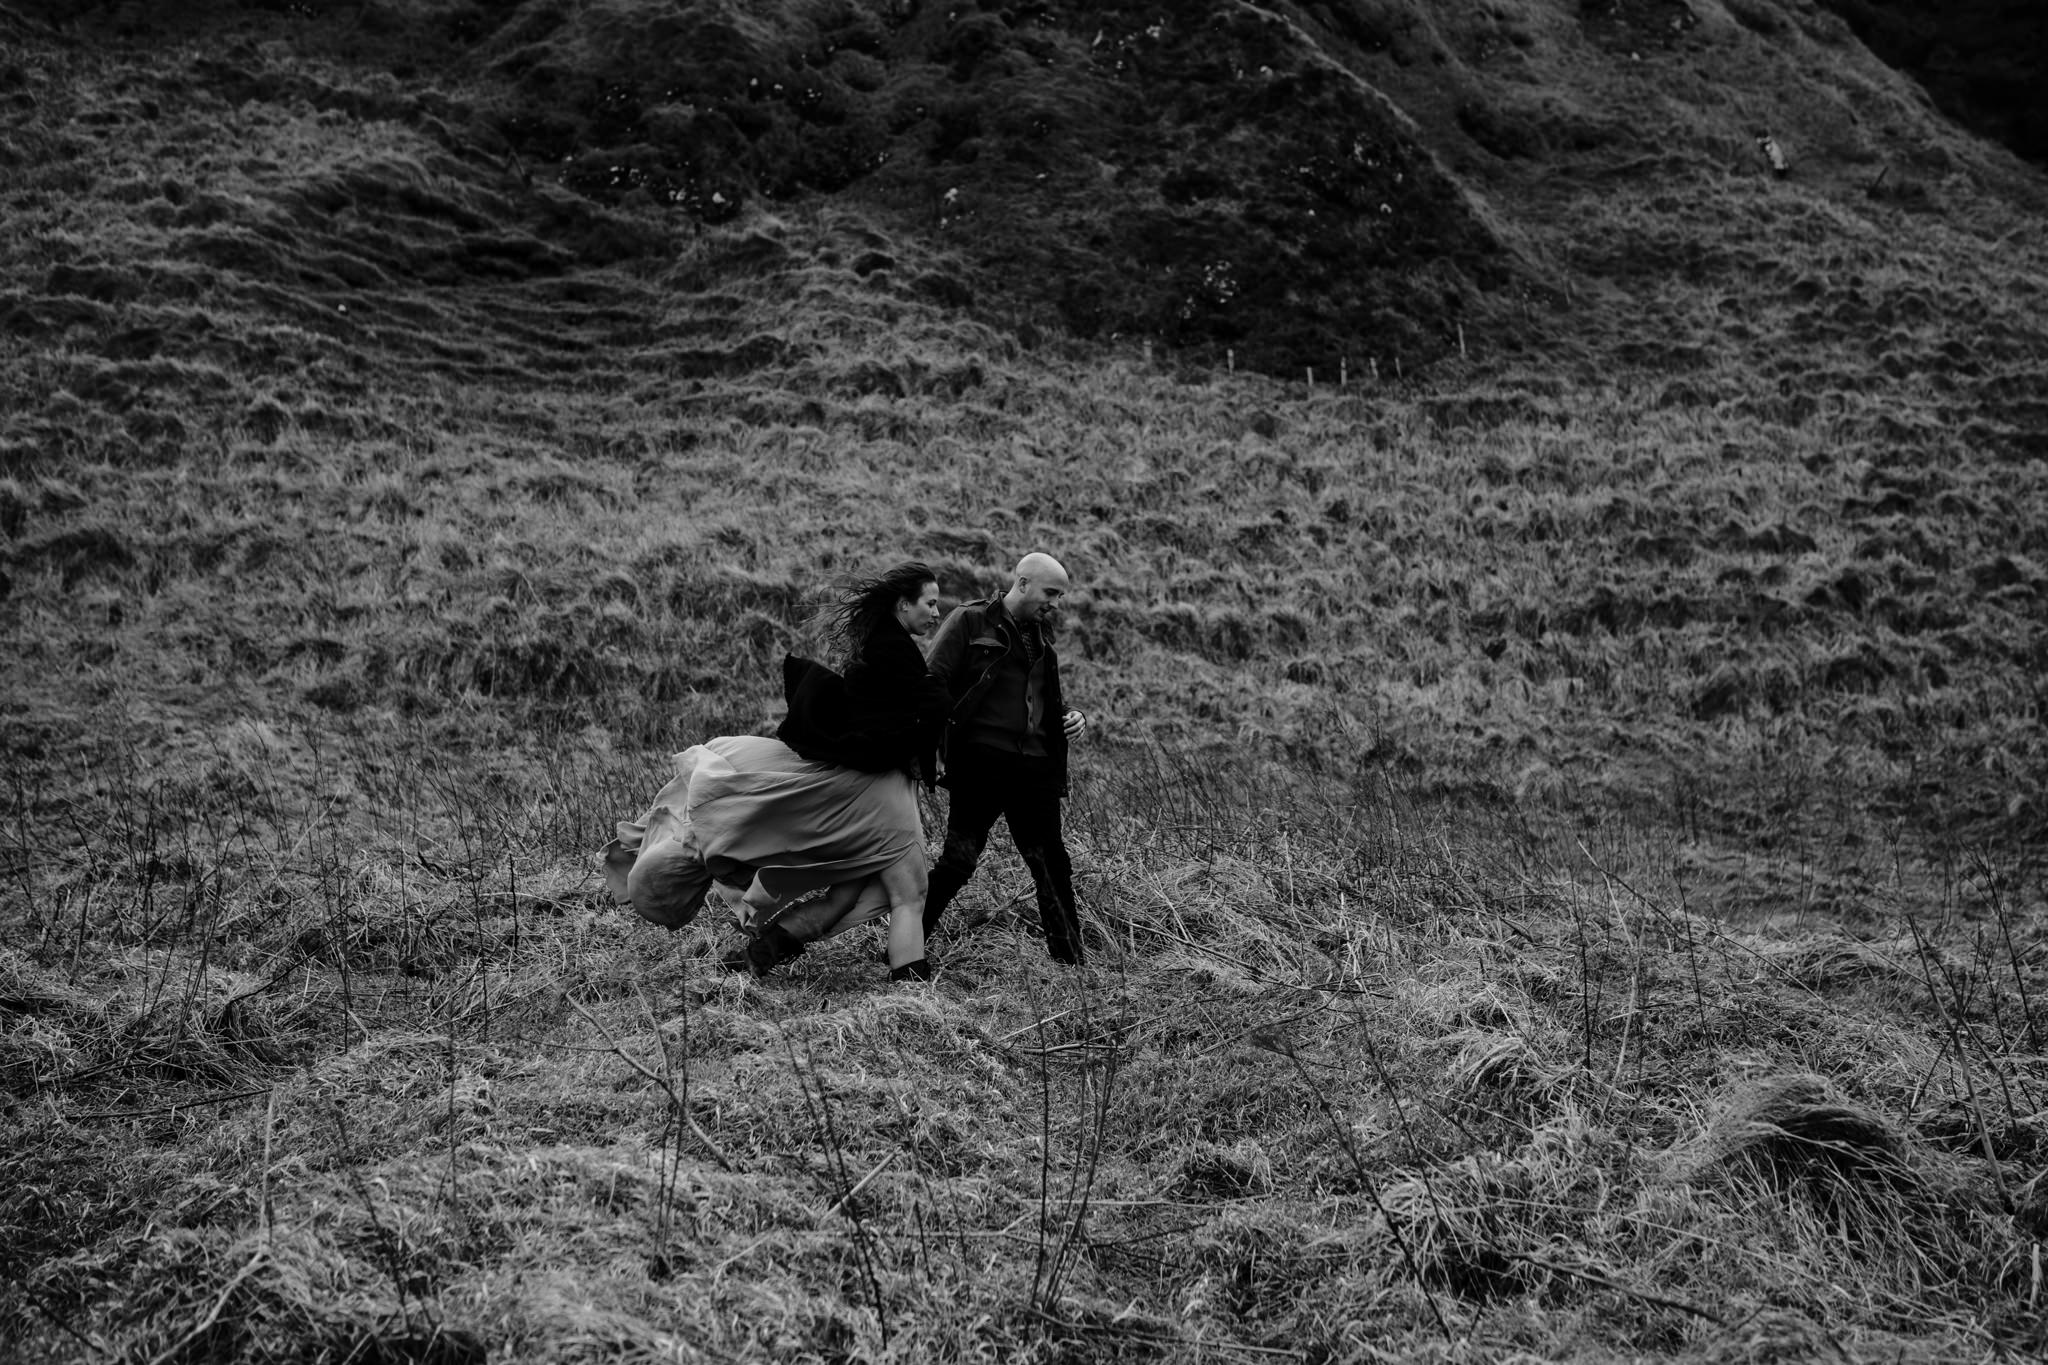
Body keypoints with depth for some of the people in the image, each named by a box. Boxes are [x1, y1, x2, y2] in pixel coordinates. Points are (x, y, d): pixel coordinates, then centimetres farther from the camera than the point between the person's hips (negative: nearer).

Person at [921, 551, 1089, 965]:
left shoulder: (1041, 634, 18)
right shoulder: (970, 621, -2)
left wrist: (1073, 717, 10)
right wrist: (931, 747, -16)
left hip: (1035, 764, 6)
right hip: (981, 760, -6)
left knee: (1052, 864, 7)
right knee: (959, 859, -9)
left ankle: (1072, 961, 16)